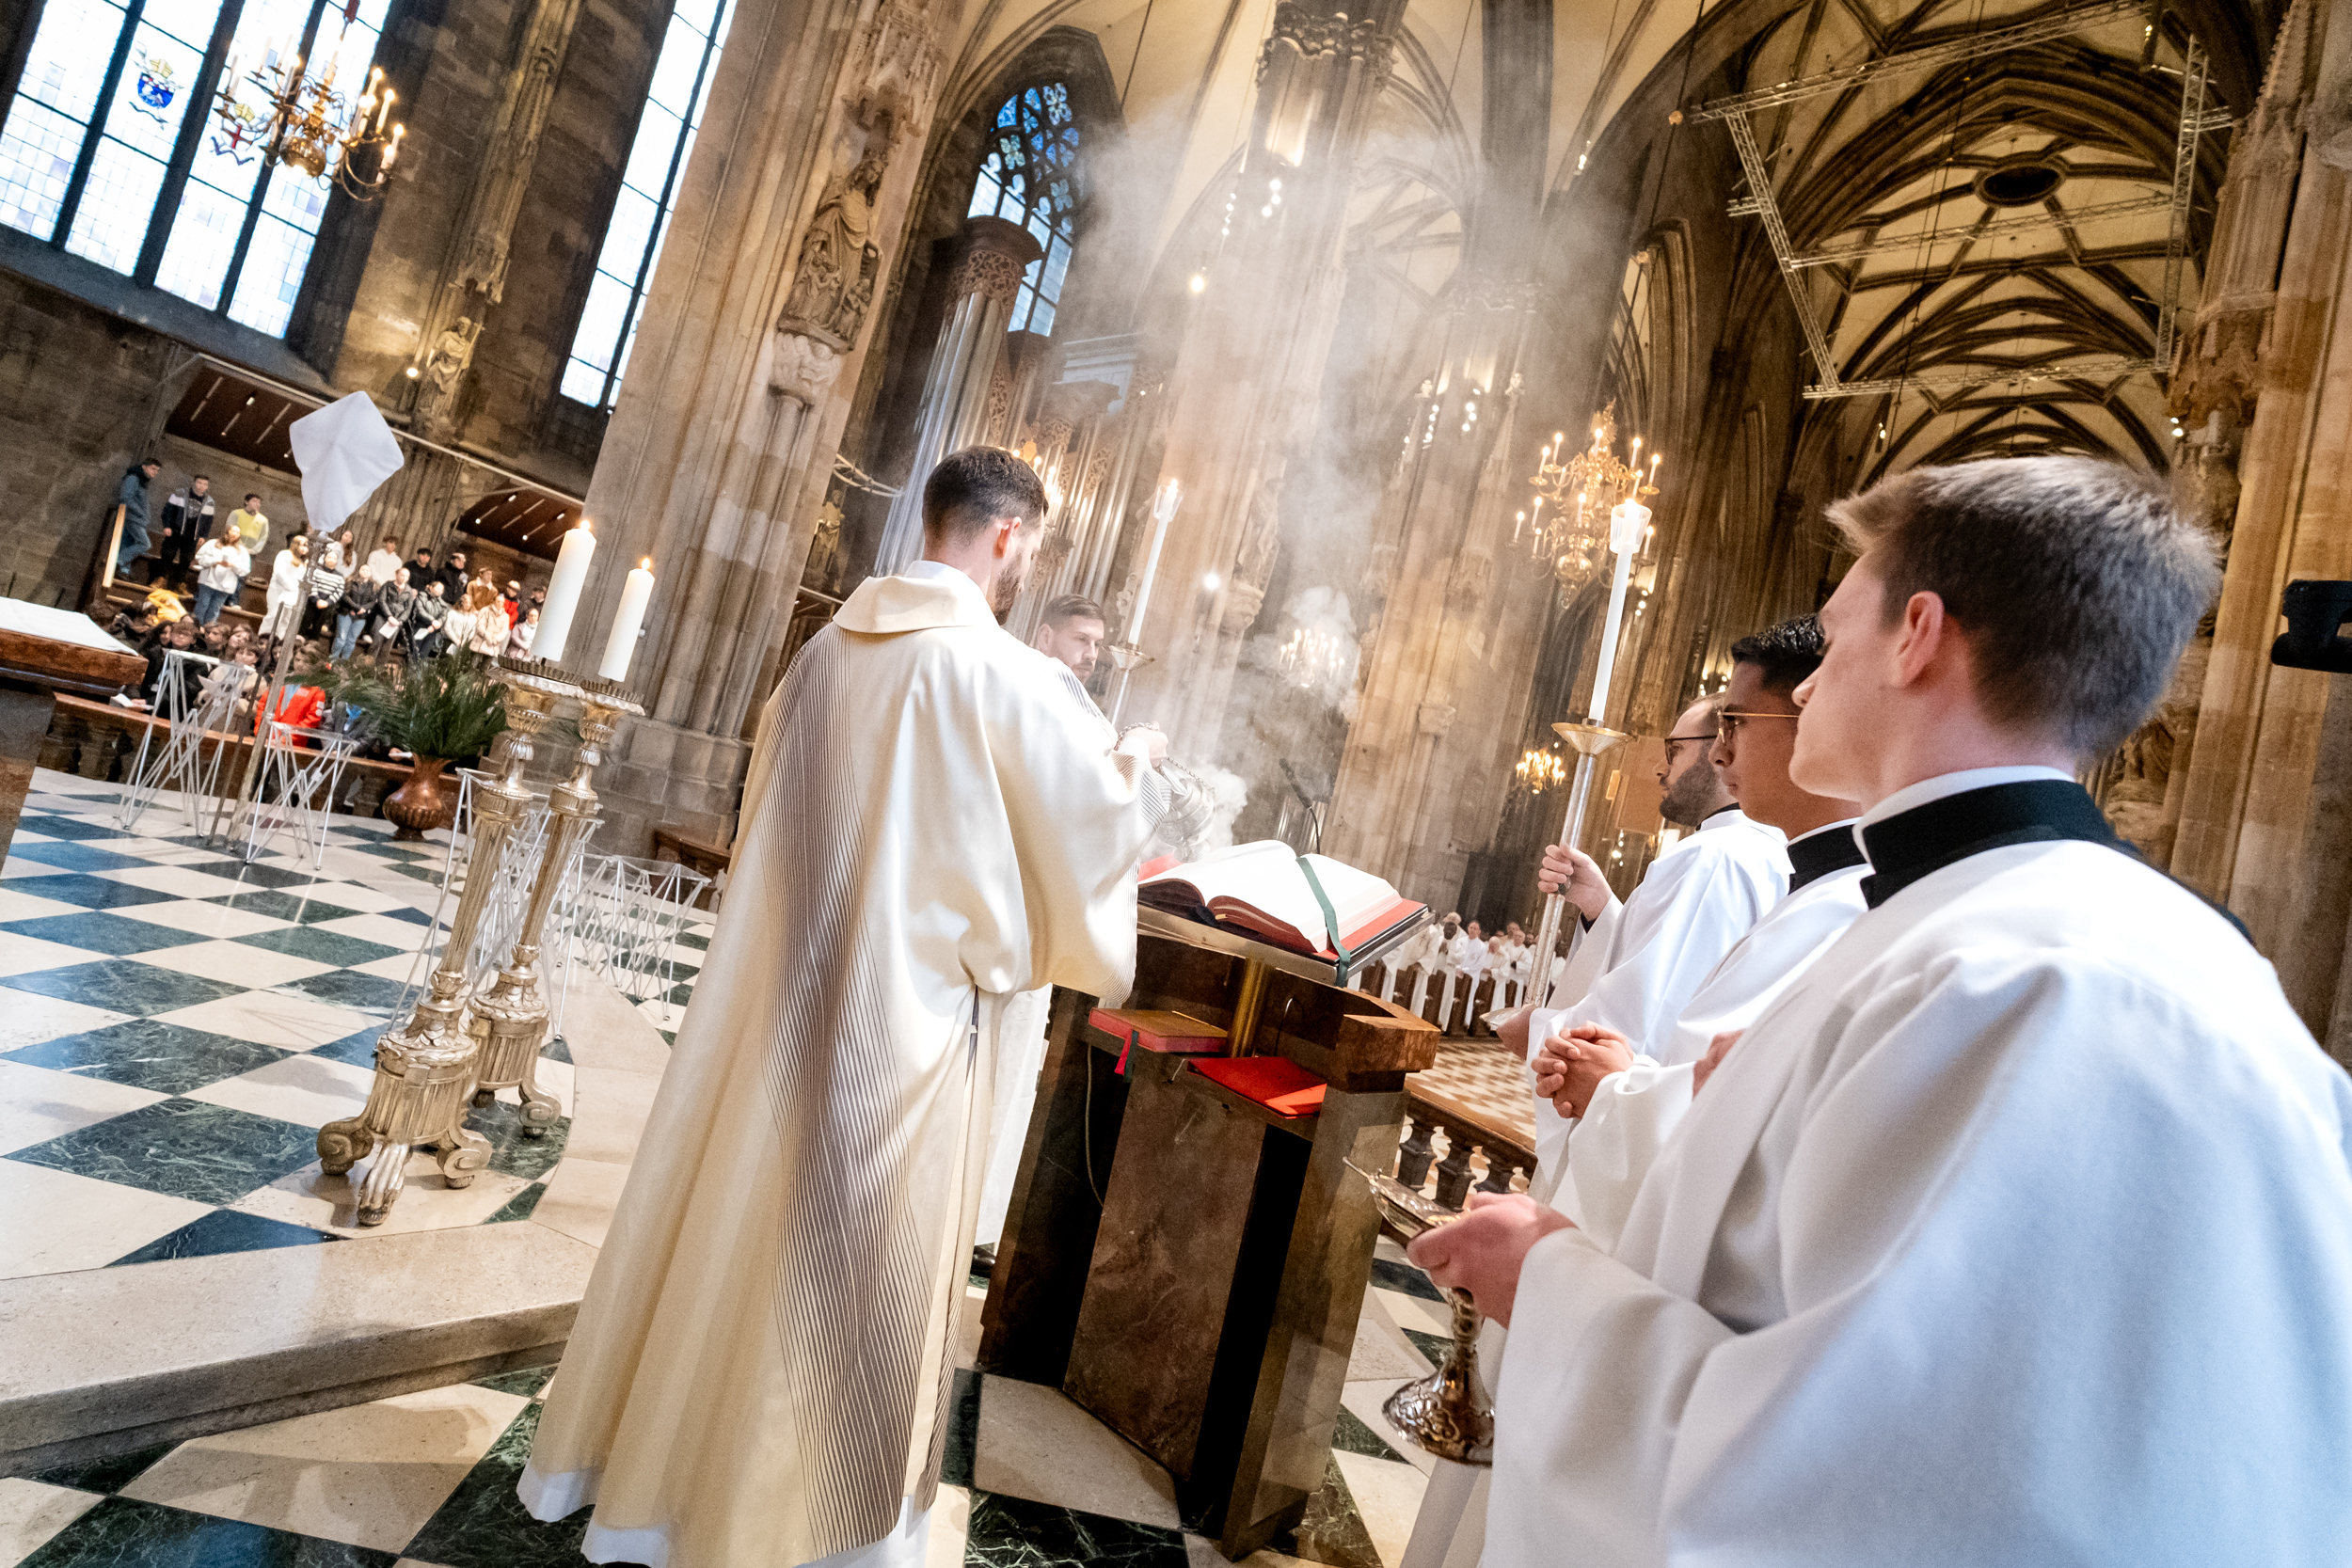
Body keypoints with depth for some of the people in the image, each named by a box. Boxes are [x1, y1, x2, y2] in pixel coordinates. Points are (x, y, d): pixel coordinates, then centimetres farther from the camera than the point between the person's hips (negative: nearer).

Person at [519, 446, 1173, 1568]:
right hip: (905, 1014, -7)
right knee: (851, 1277, 9)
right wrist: (1138, 763, 14)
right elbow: (1100, 824, -5)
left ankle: (647, 1473, 39)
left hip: (777, 991, 7)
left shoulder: (829, 647, 6)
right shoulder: (1009, 677, -14)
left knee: (728, 1234, 20)